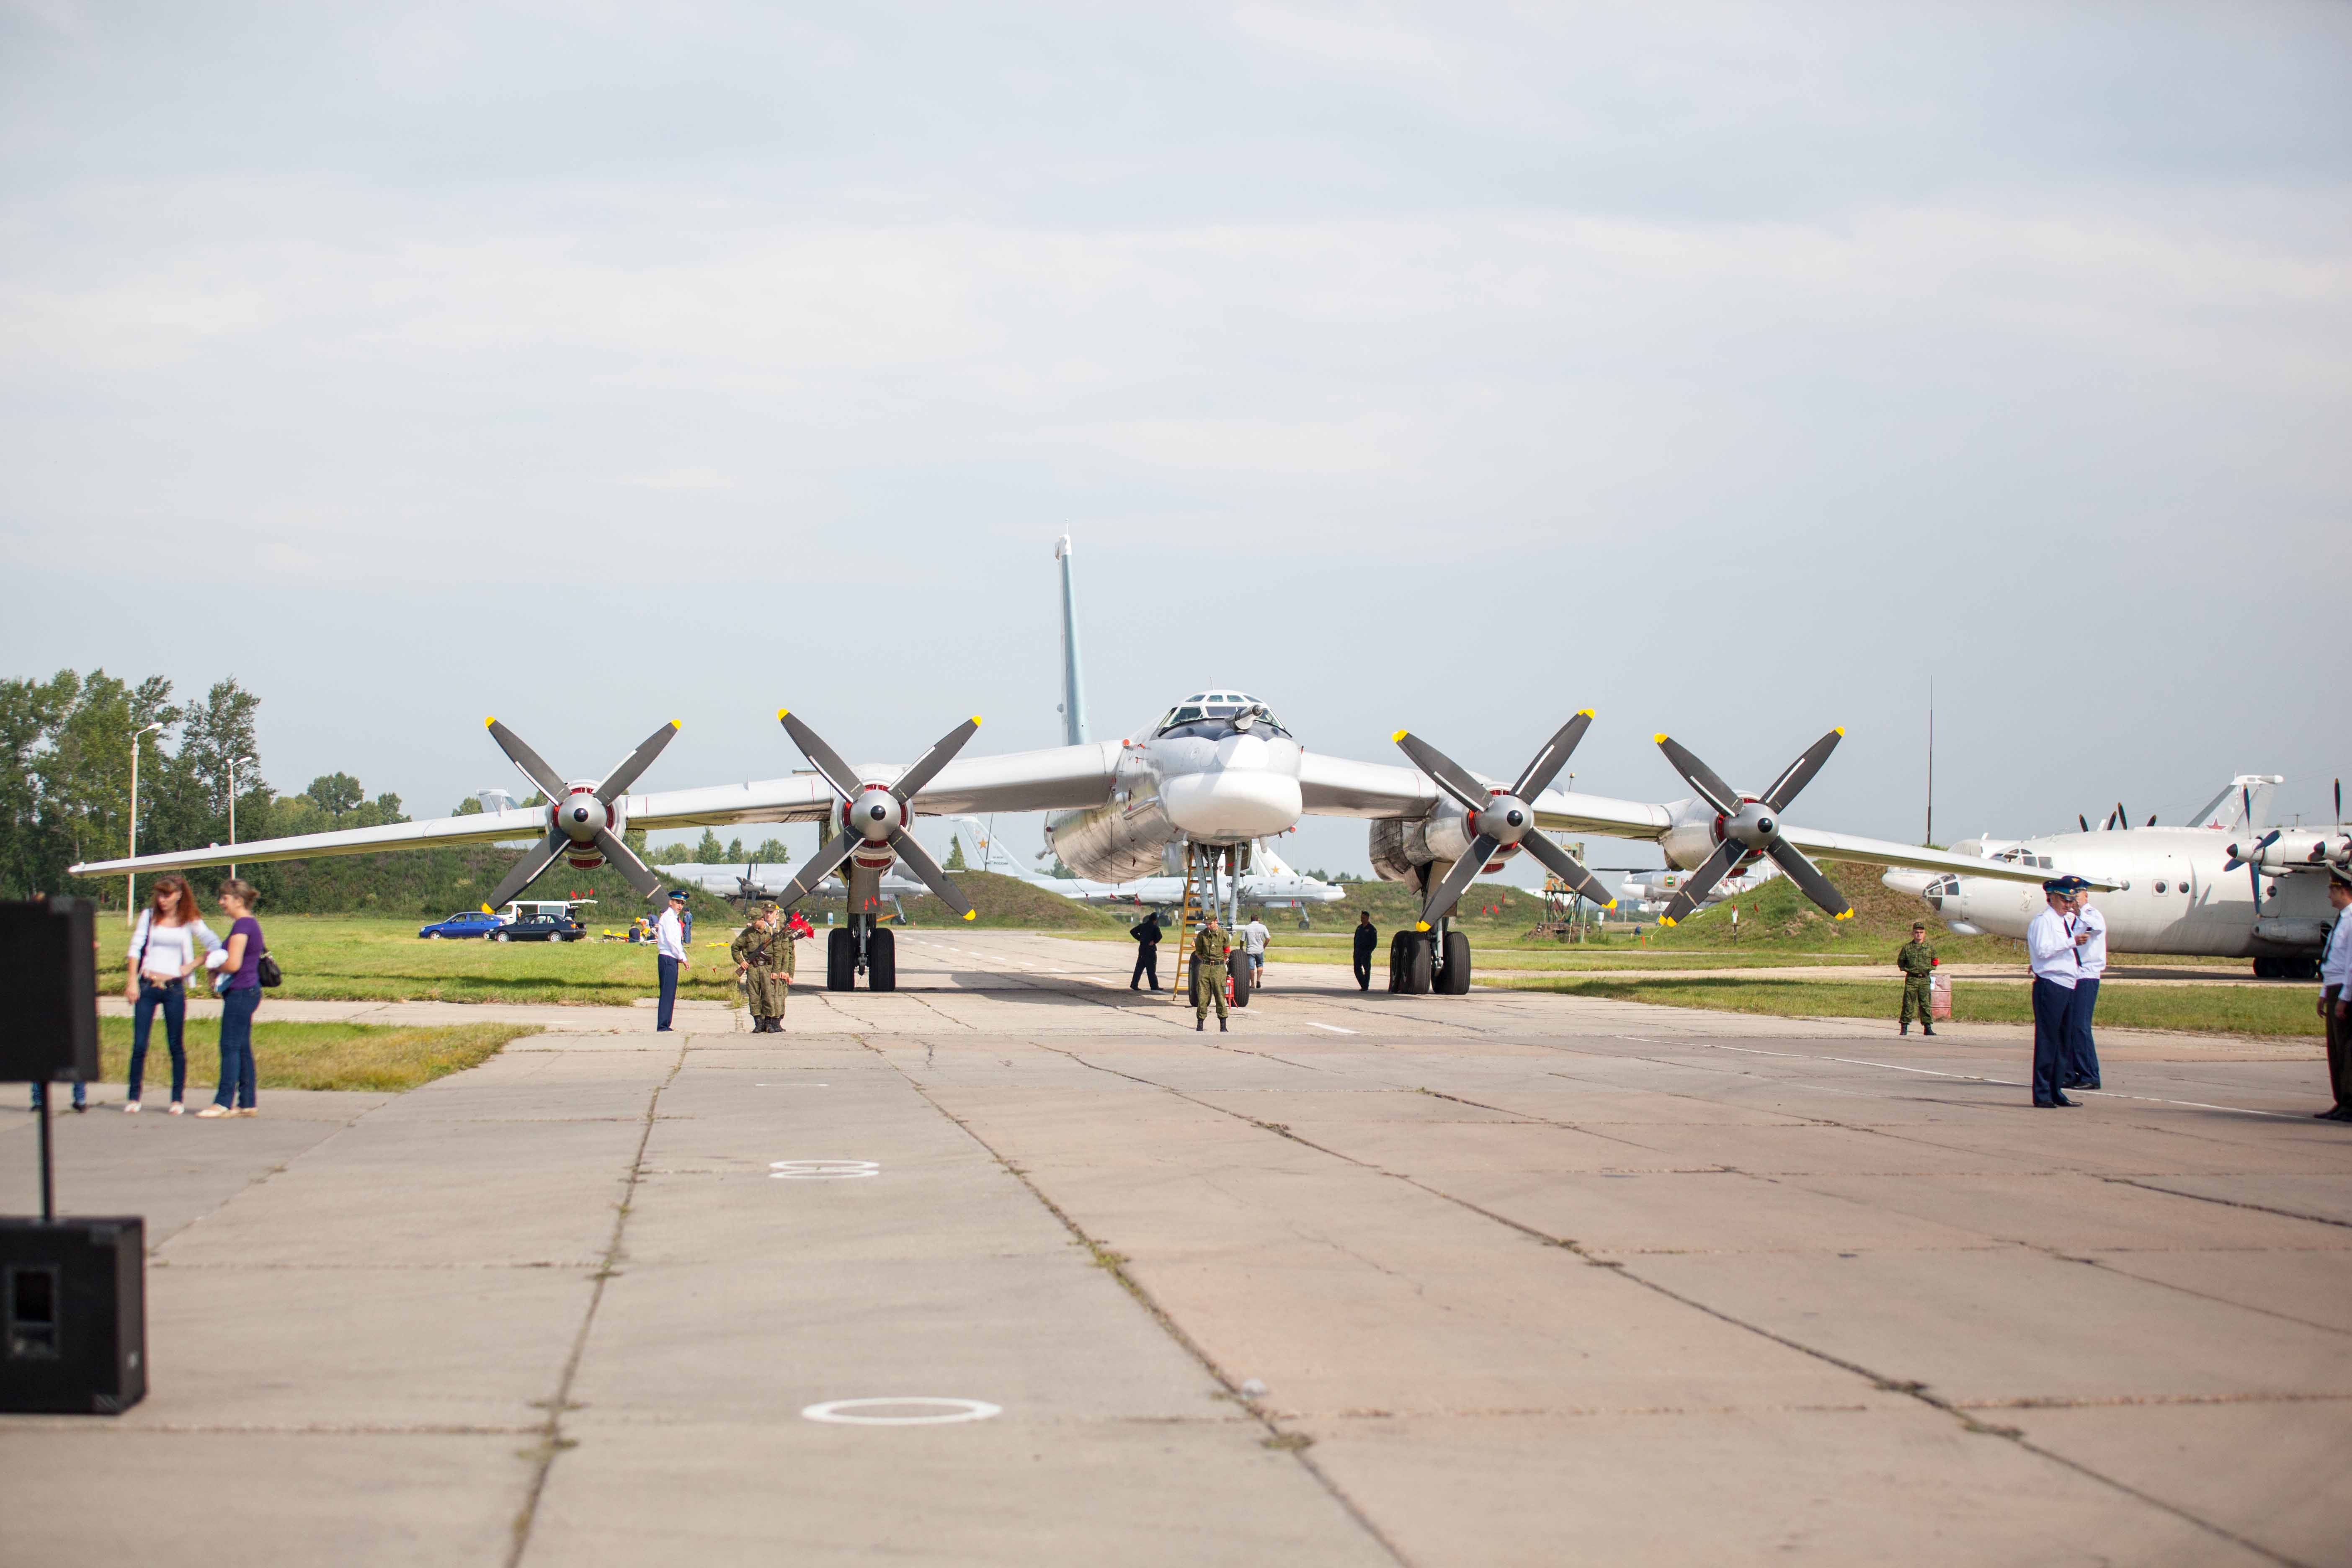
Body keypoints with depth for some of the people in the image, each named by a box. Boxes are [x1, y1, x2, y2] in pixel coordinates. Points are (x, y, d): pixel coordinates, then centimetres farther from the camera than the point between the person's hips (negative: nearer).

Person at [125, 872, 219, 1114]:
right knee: (139, 1045, -2)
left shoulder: (190, 921, 4)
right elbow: (136, 947, 3)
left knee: (176, 1046, 2)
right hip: (147, 986, 1)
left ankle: (178, 1098, 10)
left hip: (174, 988, -1)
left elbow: (216, 946, 5)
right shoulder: (149, 916, 7)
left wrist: (193, 966, -2)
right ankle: (133, 1098, 6)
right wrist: (132, 981, -5)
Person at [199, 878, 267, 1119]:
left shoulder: (242, 926, -15)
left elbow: (233, 964, -22)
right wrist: (218, 975, 18)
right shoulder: (252, 924, 16)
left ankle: (223, 1102, -8)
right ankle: (247, 1103, 12)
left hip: (240, 992, -10)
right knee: (243, 1049, 10)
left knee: (230, 1047, -8)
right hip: (249, 991, 10)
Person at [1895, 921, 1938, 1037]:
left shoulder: (1930, 946, 6)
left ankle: (1928, 1027, 4)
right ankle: (1904, 1027, 3)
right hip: (1911, 979, 0)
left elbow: (1935, 961, 17)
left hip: (1925, 979, 0)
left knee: (1925, 1004, 0)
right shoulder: (1907, 947, 4)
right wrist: (1907, 969, 4)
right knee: (1908, 1004, -2)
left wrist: (1930, 969, 5)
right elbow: (1900, 961, 14)